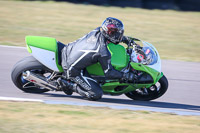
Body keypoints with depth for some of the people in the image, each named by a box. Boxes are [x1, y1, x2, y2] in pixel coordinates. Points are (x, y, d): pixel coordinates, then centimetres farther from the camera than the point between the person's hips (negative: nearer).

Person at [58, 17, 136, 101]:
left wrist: (125, 39, 21)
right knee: (97, 95, -10)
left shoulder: (97, 31, -7)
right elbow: (108, 73, -13)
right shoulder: (103, 52, -25)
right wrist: (125, 76, -5)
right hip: (72, 70, -8)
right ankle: (70, 85, -3)